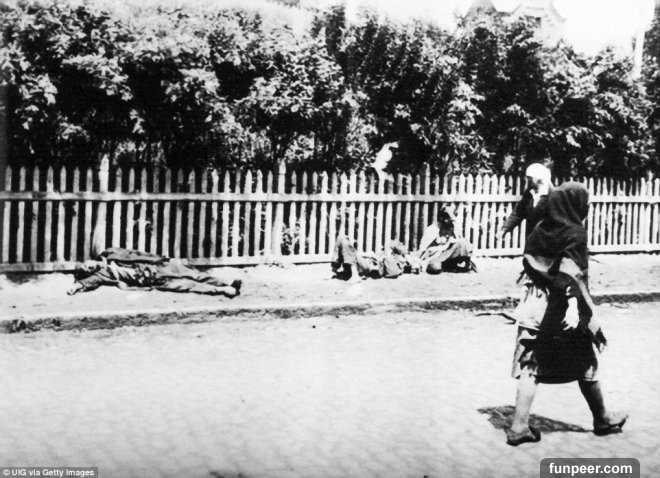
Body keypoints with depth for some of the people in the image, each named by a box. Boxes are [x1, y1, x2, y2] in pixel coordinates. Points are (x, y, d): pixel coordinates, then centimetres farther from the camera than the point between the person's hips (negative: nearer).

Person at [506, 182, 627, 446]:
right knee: (586, 366, 14)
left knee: (530, 366, 5)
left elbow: (530, 269, 4)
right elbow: (578, 282, -15)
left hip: (536, 305, 5)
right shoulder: (575, 235, -13)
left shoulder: (538, 231, 3)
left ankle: (519, 425, 1)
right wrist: (593, 322, -11)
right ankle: (602, 419, 31)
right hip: (566, 309, -5)